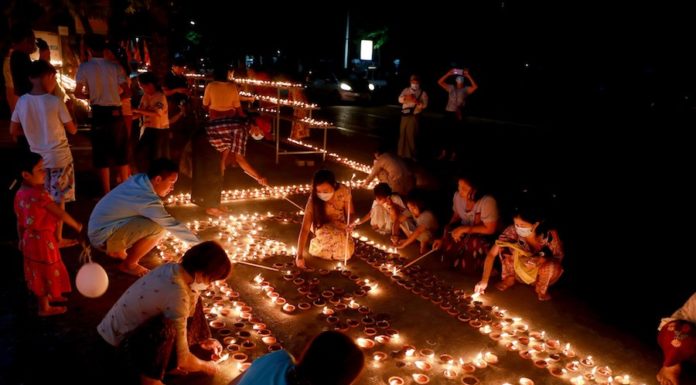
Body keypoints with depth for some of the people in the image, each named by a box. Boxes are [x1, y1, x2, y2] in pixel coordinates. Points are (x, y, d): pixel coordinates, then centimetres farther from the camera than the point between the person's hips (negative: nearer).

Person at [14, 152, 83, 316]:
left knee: (39, 272, 24)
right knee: (45, 273, 8)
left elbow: (20, 221, 9)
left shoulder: (20, 193, -1)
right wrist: (77, 226, -6)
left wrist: (21, 239, 20)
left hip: (30, 238, 8)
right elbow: (61, 214, -21)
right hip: (42, 240, -8)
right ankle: (45, 308, 23)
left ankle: (47, 296, 44)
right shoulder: (39, 195, -28)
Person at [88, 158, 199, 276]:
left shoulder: (139, 179, -2)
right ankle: (128, 265, -3)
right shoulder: (147, 200, -27)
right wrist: (198, 242, -14)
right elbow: (172, 225, -23)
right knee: (157, 228, -24)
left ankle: (117, 250, 19)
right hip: (103, 237, -9)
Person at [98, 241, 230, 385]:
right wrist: (205, 366, -6)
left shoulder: (172, 268, -10)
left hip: (132, 322, 9)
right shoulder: (177, 296, -34)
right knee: (167, 327, -38)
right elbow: (182, 360, -25)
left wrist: (201, 340, 13)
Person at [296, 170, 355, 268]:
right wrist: (300, 255, -40)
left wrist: (349, 225, -38)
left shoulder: (344, 191, -29)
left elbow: (350, 214, -14)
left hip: (340, 225, 1)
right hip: (322, 226, -1)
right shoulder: (313, 200, -30)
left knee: (345, 253, -19)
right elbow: (304, 229, -33)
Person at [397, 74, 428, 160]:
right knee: (403, 134, 7)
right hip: (405, 115, 3)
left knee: (411, 135, -3)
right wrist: (406, 98, -24)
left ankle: (411, 154, 8)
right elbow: (400, 99, -3)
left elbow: (424, 105, -10)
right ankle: (402, 153, 19)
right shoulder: (406, 90, 11)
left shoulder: (423, 93, 2)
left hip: (414, 116, -3)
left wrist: (416, 101, -26)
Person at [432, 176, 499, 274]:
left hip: (486, 236, -5)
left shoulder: (487, 201, -27)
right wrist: (444, 238, -4)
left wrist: (464, 229, -27)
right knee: (451, 237, -24)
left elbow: (490, 229, -23)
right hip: (466, 234, 5)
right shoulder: (458, 196, -10)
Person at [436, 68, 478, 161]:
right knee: (447, 133, 7)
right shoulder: (451, 88, 8)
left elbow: (475, 87, -12)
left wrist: (468, 76, -10)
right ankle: (444, 153, 14)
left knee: (456, 134, 5)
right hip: (449, 113, 1)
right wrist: (449, 74, -2)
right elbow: (440, 82, 3)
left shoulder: (466, 90, 4)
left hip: (459, 114, -1)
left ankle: (454, 154, 14)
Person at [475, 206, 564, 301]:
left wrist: (543, 259, -35)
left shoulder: (550, 235, -29)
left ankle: (542, 289, -2)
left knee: (551, 265, -34)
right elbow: (491, 254, -24)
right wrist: (484, 280, -34)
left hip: (545, 272, -1)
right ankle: (509, 278, 1)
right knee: (504, 246, -23)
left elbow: (559, 257, -13)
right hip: (520, 269, 1)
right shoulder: (512, 231, -26)